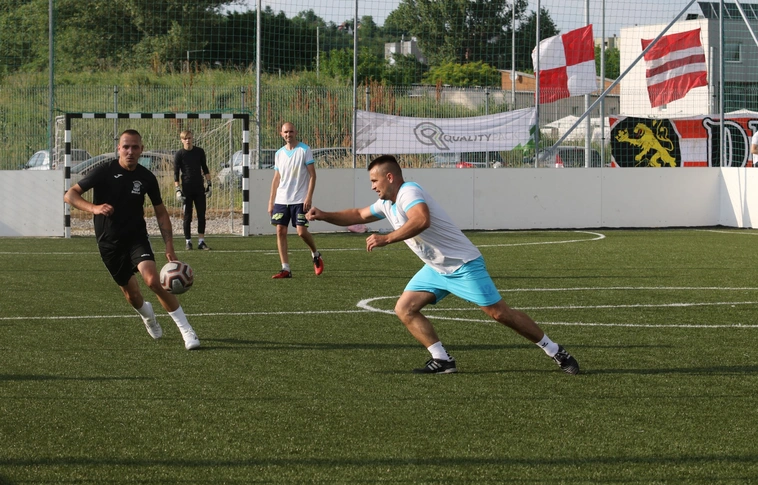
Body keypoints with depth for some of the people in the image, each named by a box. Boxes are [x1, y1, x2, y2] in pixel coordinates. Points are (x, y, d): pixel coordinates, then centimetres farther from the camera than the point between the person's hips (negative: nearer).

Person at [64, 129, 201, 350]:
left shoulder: (146, 178, -5)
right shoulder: (104, 172, -11)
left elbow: (161, 213, 6)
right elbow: (70, 195, -12)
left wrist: (169, 248, -3)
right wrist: (94, 208, -31)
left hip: (136, 238, 0)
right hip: (109, 242, 0)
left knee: (153, 280, -25)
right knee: (131, 294, 8)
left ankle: (187, 332, -19)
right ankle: (147, 315, 47)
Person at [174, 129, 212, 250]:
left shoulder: (199, 152, 7)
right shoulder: (179, 154, -2)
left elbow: (205, 169, 15)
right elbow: (176, 174, -3)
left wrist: (209, 184, 9)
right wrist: (177, 190, -11)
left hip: (199, 188, 3)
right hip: (187, 189, -3)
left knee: (202, 215, 0)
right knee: (187, 216, -1)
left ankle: (201, 241, 5)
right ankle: (188, 241, 6)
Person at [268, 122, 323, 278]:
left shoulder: (304, 150, -3)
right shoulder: (279, 154, 12)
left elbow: (312, 175, -5)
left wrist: (309, 197, -14)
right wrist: (271, 202, 12)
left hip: (300, 200, -5)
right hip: (281, 200, 5)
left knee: (302, 231, -11)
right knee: (280, 231, -3)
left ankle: (316, 255, 18)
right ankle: (286, 269, 0)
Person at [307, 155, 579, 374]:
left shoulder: (409, 192, -20)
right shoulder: (386, 203, 11)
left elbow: (421, 220, -40)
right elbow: (358, 215, 25)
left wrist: (386, 239, -39)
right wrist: (324, 216, 12)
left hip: (463, 264, -9)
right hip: (436, 269, 9)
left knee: (500, 313, -10)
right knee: (404, 309, -3)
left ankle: (555, 352, 1)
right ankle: (442, 361, -3)